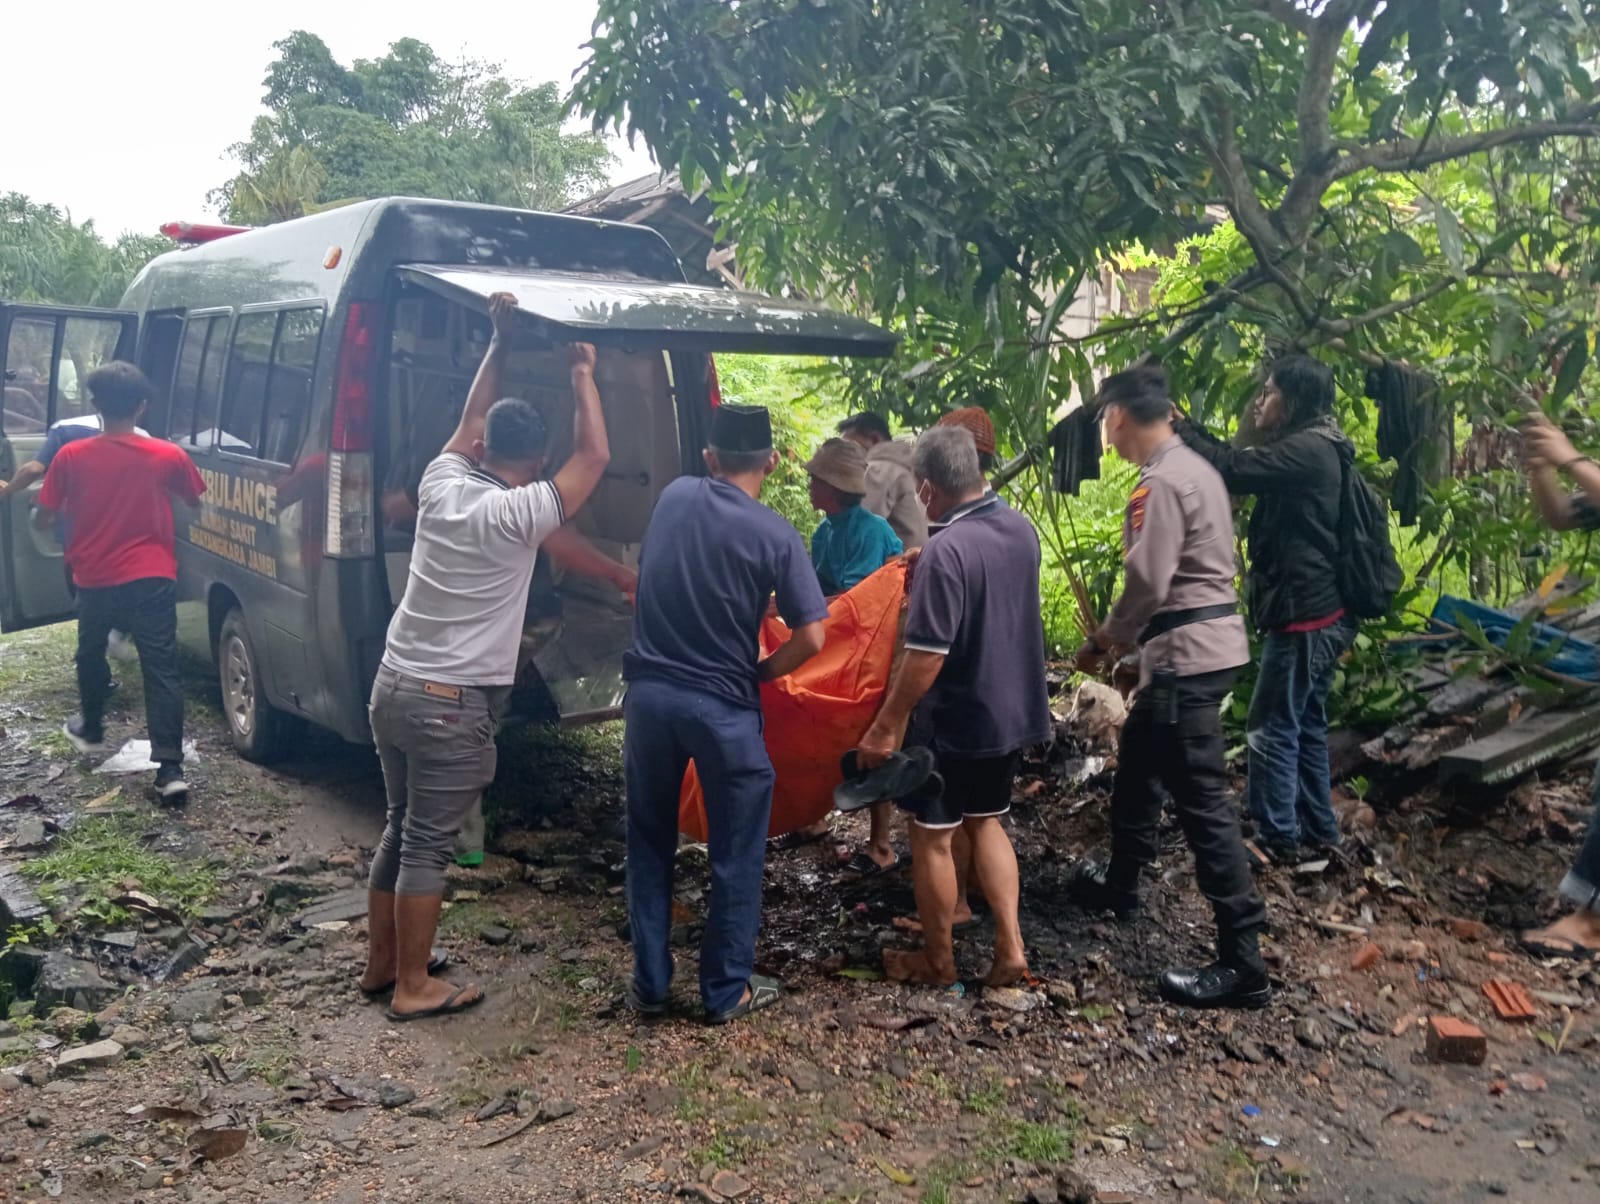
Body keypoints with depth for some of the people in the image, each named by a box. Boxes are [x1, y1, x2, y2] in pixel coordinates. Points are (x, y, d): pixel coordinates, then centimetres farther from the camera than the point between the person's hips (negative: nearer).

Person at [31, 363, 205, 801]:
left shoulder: (70, 457, -6)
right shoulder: (168, 456, -5)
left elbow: (42, 520, 2)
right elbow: (193, 502, 13)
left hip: (95, 578, 1)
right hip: (152, 578, -1)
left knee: (91, 655, 26)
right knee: (161, 669, -4)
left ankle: (90, 730, 46)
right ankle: (170, 768, -12)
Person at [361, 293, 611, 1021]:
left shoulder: (440, 485, 3)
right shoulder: (516, 514, -16)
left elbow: (469, 422, 20)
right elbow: (594, 457, -9)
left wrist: (500, 344, 21)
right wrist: (582, 375, 1)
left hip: (393, 686, 7)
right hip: (452, 706, -7)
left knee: (400, 830, 19)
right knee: (429, 846, 2)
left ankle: (380, 964, 31)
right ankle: (413, 987, 14)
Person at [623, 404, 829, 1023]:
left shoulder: (673, 497, 1)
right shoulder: (776, 535, -11)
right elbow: (810, 637, -13)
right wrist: (760, 672, 3)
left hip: (649, 693, 4)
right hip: (723, 707, -4)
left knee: (649, 846, 16)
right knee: (736, 855, 12)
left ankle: (649, 984, 24)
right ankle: (726, 990, 21)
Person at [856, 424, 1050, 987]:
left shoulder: (945, 551, -26)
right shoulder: (1022, 528, -1)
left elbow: (925, 658, -26)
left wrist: (885, 726, -16)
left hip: (954, 720, -8)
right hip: (1014, 710, 8)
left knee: (933, 837, 11)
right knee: (986, 822, 23)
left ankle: (937, 959, 26)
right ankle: (1010, 948, 19)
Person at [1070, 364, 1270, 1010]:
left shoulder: (1161, 482, -17)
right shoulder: (1194, 467, 14)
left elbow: (1148, 582, -21)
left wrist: (1104, 641, -5)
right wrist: (1125, 639, 17)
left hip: (1186, 653, -11)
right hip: (1209, 637, 11)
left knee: (1202, 799, -8)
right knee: (1137, 762, 26)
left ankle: (1242, 961, -4)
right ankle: (1120, 884, 46)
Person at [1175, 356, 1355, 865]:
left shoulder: (1307, 450, -17)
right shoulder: (1312, 450, 15)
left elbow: (1233, 469, -23)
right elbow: (1243, 464, 17)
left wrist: (1176, 428, -11)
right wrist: (1186, 428, 10)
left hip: (1304, 616, -10)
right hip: (1318, 614, 10)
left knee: (1271, 730, -3)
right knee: (1304, 726, 16)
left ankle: (1277, 841, 6)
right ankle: (1318, 833, 24)